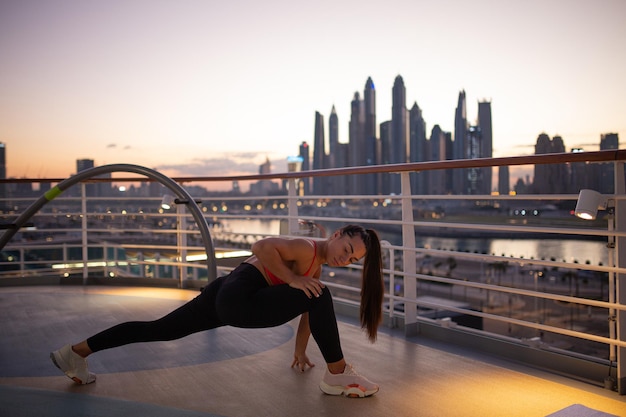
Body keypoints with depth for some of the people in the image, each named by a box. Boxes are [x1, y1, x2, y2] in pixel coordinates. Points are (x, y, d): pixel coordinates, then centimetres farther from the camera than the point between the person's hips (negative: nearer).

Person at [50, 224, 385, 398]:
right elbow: (261, 247, -25)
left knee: (157, 329, 15)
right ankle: (339, 375, -5)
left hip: (224, 297, 9)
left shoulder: (316, 267, 19)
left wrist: (300, 350, 31)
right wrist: (292, 279, -21)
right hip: (238, 297, -9)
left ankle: (76, 352, 25)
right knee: (320, 296, -15)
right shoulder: (306, 248, -11)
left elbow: (306, 311, 28)